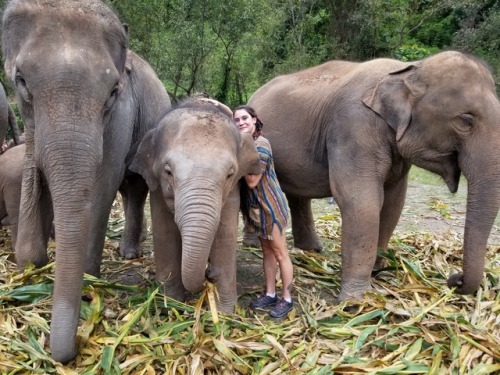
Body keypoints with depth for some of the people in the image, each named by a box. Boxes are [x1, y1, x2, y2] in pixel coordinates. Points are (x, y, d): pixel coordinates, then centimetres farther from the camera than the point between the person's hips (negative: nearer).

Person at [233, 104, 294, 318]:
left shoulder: (261, 145, -18)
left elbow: (252, 181, -21)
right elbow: (246, 181, 3)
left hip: (270, 205, -9)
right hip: (256, 206, 9)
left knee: (280, 253, 2)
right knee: (267, 251, 15)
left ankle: (287, 299, 12)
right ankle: (270, 294, 26)